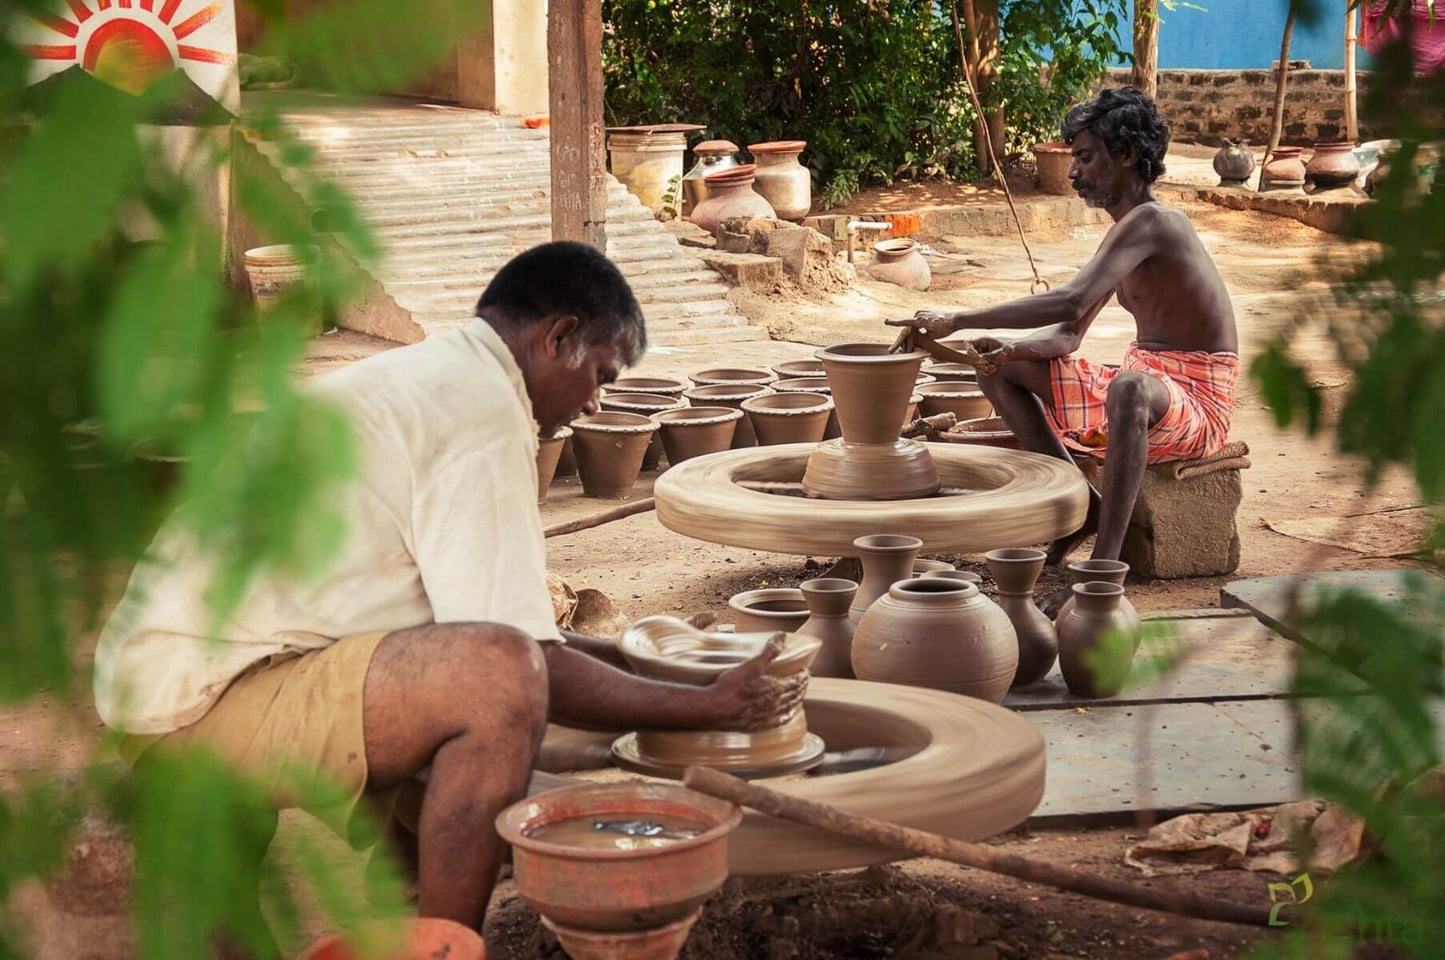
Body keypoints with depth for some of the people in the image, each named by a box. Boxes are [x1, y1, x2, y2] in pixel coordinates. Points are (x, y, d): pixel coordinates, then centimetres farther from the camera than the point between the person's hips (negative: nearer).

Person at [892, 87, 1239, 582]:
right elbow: (1068, 335, 13)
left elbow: (1071, 303, -33)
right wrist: (1013, 349, -9)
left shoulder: (1152, 222, -19)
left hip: (1195, 406, -10)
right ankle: (1082, 505, 1)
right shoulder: (1127, 234, 13)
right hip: (1142, 381, 10)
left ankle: (1105, 563, -42)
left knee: (1129, 387, -45)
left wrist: (959, 319, -31)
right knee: (998, 369, 9)